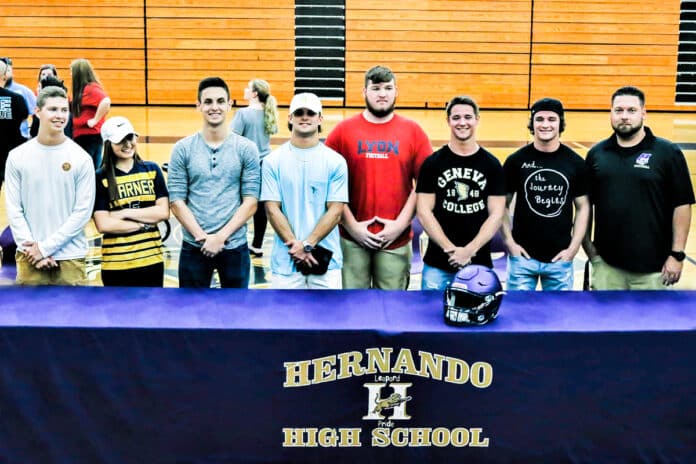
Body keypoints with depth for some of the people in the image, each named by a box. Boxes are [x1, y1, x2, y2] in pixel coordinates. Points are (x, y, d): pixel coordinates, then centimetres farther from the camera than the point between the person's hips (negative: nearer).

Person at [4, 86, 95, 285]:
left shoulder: (81, 158, -3)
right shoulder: (17, 156, 2)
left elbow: (83, 211, -6)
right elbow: (13, 209, 1)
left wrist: (46, 247, -10)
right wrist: (31, 247, -9)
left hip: (70, 258, -1)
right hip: (29, 258, 1)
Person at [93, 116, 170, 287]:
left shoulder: (152, 170, 5)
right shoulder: (101, 178, -5)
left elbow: (163, 212, -3)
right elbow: (103, 224, -13)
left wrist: (126, 213, -11)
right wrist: (144, 223, -11)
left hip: (152, 258, 3)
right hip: (116, 264, -3)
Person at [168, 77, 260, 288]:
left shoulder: (246, 149, -1)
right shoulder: (182, 149, 0)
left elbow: (251, 201, -5)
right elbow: (177, 201, -3)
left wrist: (221, 236, -14)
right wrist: (202, 237, -13)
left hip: (235, 246, 0)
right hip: (194, 247, 0)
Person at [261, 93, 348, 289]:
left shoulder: (336, 161, 2)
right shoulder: (273, 161, 3)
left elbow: (335, 211, -3)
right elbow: (273, 209, -2)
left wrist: (307, 245, -13)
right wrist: (295, 246, -12)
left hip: (325, 258, 0)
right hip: (285, 260, 0)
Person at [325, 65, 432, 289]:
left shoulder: (413, 131, 4)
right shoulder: (343, 130, 1)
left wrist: (401, 224, -6)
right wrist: (352, 226, -6)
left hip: (396, 239, 1)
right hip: (352, 238, 0)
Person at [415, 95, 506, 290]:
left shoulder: (492, 164, 4)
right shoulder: (432, 163, 2)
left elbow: (496, 214, 0)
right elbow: (424, 211, -2)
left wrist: (469, 250, -11)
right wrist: (450, 249, -11)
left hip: (479, 264, 0)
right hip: (437, 264, 0)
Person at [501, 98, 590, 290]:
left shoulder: (575, 163, 2)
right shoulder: (516, 160, -1)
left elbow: (583, 207, 6)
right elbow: (503, 204, 4)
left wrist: (573, 247, -1)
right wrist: (509, 242, -4)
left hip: (560, 258, 1)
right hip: (523, 255, -1)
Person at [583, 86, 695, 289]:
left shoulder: (668, 152, -4)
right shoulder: (597, 153, 5)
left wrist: (677, 254, -9)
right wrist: (587, 246, 4)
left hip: (652, 265, -3)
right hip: (607, 263, 3)